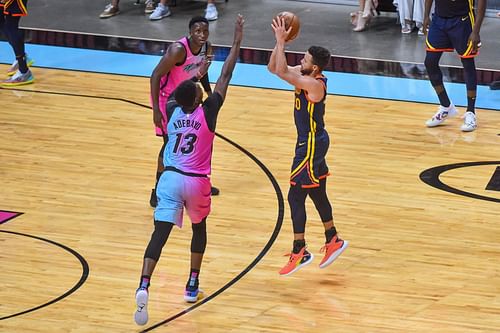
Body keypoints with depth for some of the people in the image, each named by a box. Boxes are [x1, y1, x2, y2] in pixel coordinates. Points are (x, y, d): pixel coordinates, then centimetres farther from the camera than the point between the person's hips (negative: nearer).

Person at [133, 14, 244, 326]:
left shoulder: (173, 110, 1)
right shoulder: (207, 112, -10)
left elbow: (175, 95, 27)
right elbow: (225, 77, -7)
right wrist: (238, 40, -3)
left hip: (171, 179, 2)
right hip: (196, 182, -2)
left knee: (160, 234, -7)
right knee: (199, 227, 25)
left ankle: (144, 287, -28)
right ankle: (193, 285, 26)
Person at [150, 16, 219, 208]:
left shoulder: (207, 48, -9)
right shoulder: (178, 50, -33)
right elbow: (156, 75, -28)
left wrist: (209, 92, 2)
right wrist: (156, 109, -30)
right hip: (167, 96, -8)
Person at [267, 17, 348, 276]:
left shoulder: (314, 84, -26)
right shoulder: (305, 76, 1)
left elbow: (281, 72, -34)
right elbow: (273, 68, 5)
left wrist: (281, 42, -30)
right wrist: (279, 42, -9)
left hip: (312, 145, -10)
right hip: (312, 142, 10)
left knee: (295, 197, -6)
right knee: (317, 194, 20)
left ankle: (300, 252, 1)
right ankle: (333, 241, 33)